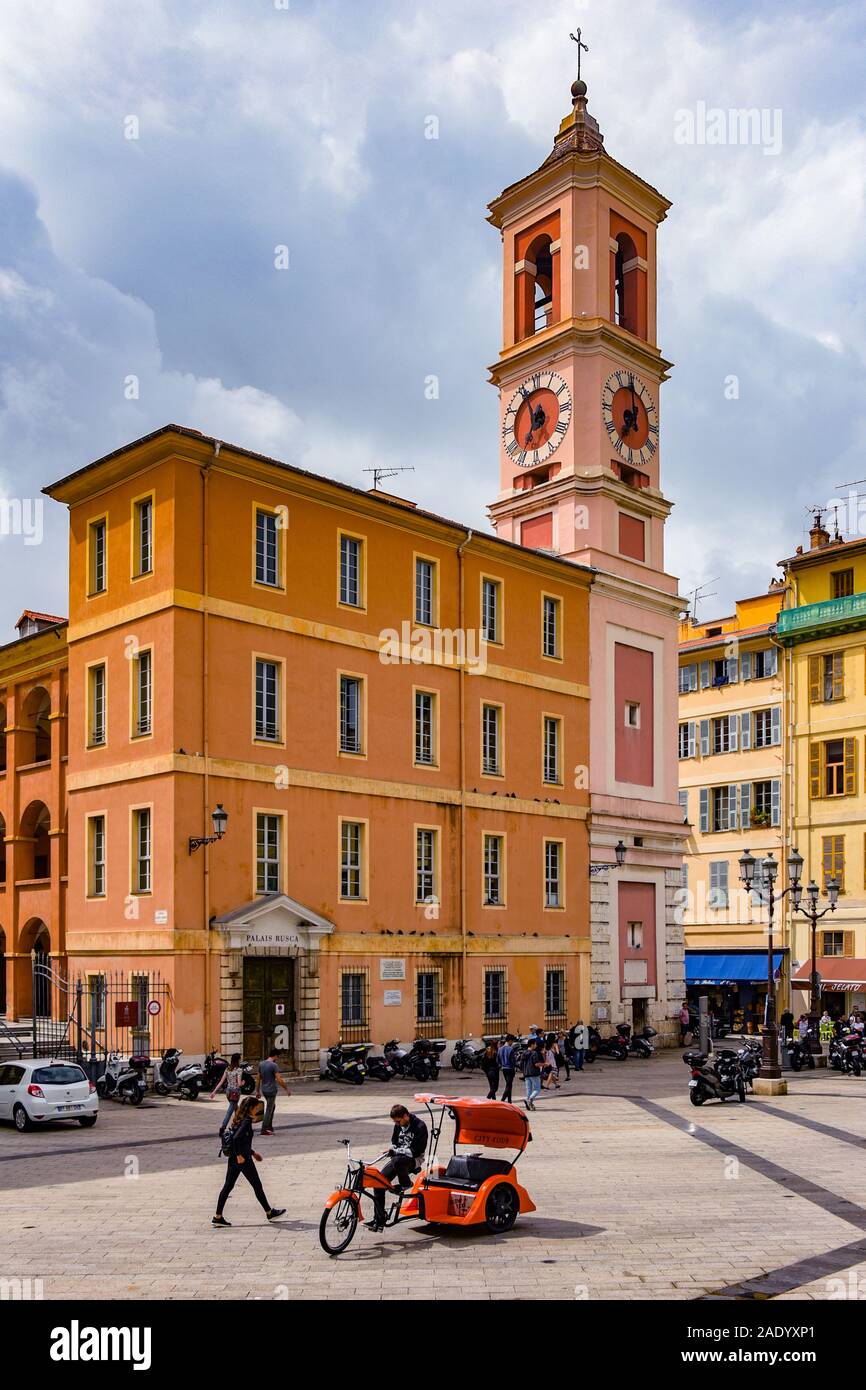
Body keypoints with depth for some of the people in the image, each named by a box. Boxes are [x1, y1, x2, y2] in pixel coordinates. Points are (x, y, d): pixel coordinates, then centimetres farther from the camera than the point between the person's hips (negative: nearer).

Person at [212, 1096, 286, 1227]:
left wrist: (252, 1152, 25)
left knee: (228, 1186, 9)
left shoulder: (239, 1119, 12)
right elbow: (236, 1138, -29)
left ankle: (218, 1217, 9)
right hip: (242, 1159, -9)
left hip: (233, 1159, 9)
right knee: (257, 1186, 5)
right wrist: (239, 1155, -24)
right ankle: (269, 1213, 17)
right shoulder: (246, 1121, -16)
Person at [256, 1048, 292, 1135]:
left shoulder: (261, 1064, 5)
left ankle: (269, 1126, 26)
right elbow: (279, 1080, -19)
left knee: (272, 1106, 23)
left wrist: (258, 1091, 17)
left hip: (264, 1090, 7)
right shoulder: (274, 1065, -17)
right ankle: (264, 1129, 4)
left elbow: (259, 1079, 10)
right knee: (269, 1110, 1)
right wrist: (287, 1089, -10)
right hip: (271, 1091, -7)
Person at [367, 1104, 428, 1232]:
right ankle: (379, 1221, -3)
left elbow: (415, 1151, -22)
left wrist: (395, 1151, -25)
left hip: (414, 1160, -7)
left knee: (397, 1161, -41)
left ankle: (405, 1184, -9)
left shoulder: (419, 1126, -18)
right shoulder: (399, 1125, 5)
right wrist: (392, 1150, -3)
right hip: (398, 1158, 7)